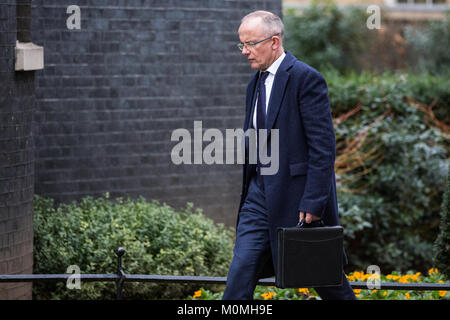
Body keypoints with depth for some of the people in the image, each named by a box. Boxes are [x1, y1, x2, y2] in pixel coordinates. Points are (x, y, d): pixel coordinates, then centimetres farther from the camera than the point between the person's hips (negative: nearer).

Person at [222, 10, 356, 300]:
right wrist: (250, 191, 17)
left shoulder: (306, 78, -13)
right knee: (241, 271, -2)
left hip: (297, 195, -7)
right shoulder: (256, 83, 14)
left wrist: (313, 203, -20)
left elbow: (323, 146, -16)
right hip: (260, 194, 7)